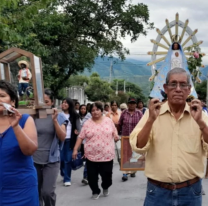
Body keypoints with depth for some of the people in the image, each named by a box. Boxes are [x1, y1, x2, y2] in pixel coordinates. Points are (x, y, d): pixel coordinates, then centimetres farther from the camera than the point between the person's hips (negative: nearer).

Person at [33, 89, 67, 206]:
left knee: (47, 192, -10)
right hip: (34, 159, 2)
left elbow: (62, 138, -9)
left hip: (51, 160, -2)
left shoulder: (59, 117, -1)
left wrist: (55, 120, -19)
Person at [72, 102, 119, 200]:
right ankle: (96, 191, 31)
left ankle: (105, 187, 38)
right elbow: (81, 137, 1)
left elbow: (114, 131, 13)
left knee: (107, 175, 6)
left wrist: (116, 135, -9)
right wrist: (75, 149, -4)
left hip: (107, 155, 0)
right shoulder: (87, 123, 0)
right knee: (92, 176, 6)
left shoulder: (109, 121, 3)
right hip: (91, 155, 0)